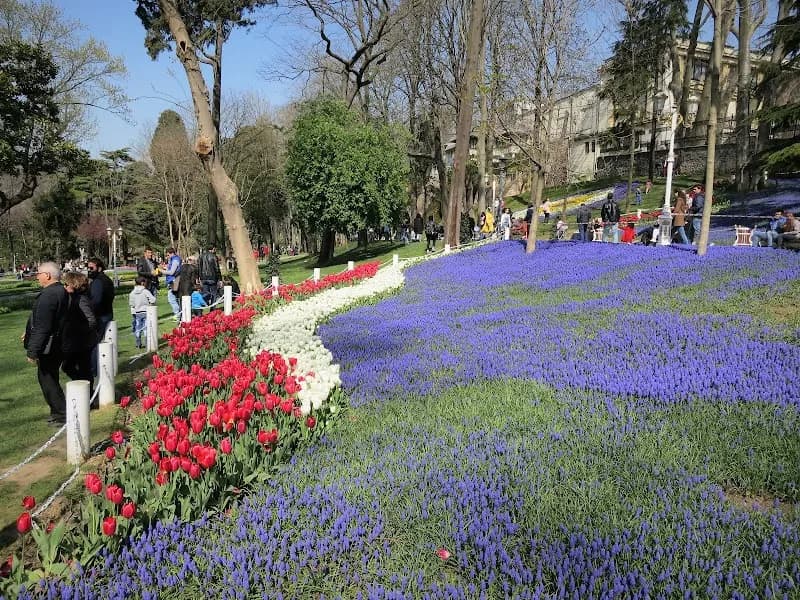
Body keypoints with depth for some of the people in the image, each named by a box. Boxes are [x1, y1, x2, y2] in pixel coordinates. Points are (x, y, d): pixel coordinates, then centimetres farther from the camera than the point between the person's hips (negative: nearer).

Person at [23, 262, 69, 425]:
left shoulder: (48, 295, -22)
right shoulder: (62, 292, 10)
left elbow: (42, 327, -25)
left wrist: (32, 351, -21)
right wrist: (29, 334, 29)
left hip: (47, 347, -10)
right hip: (59, 345, 10)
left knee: (47, 380, 0)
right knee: (50, 379, 20)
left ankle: (62, 415, 6)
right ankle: (58, 411, 28)